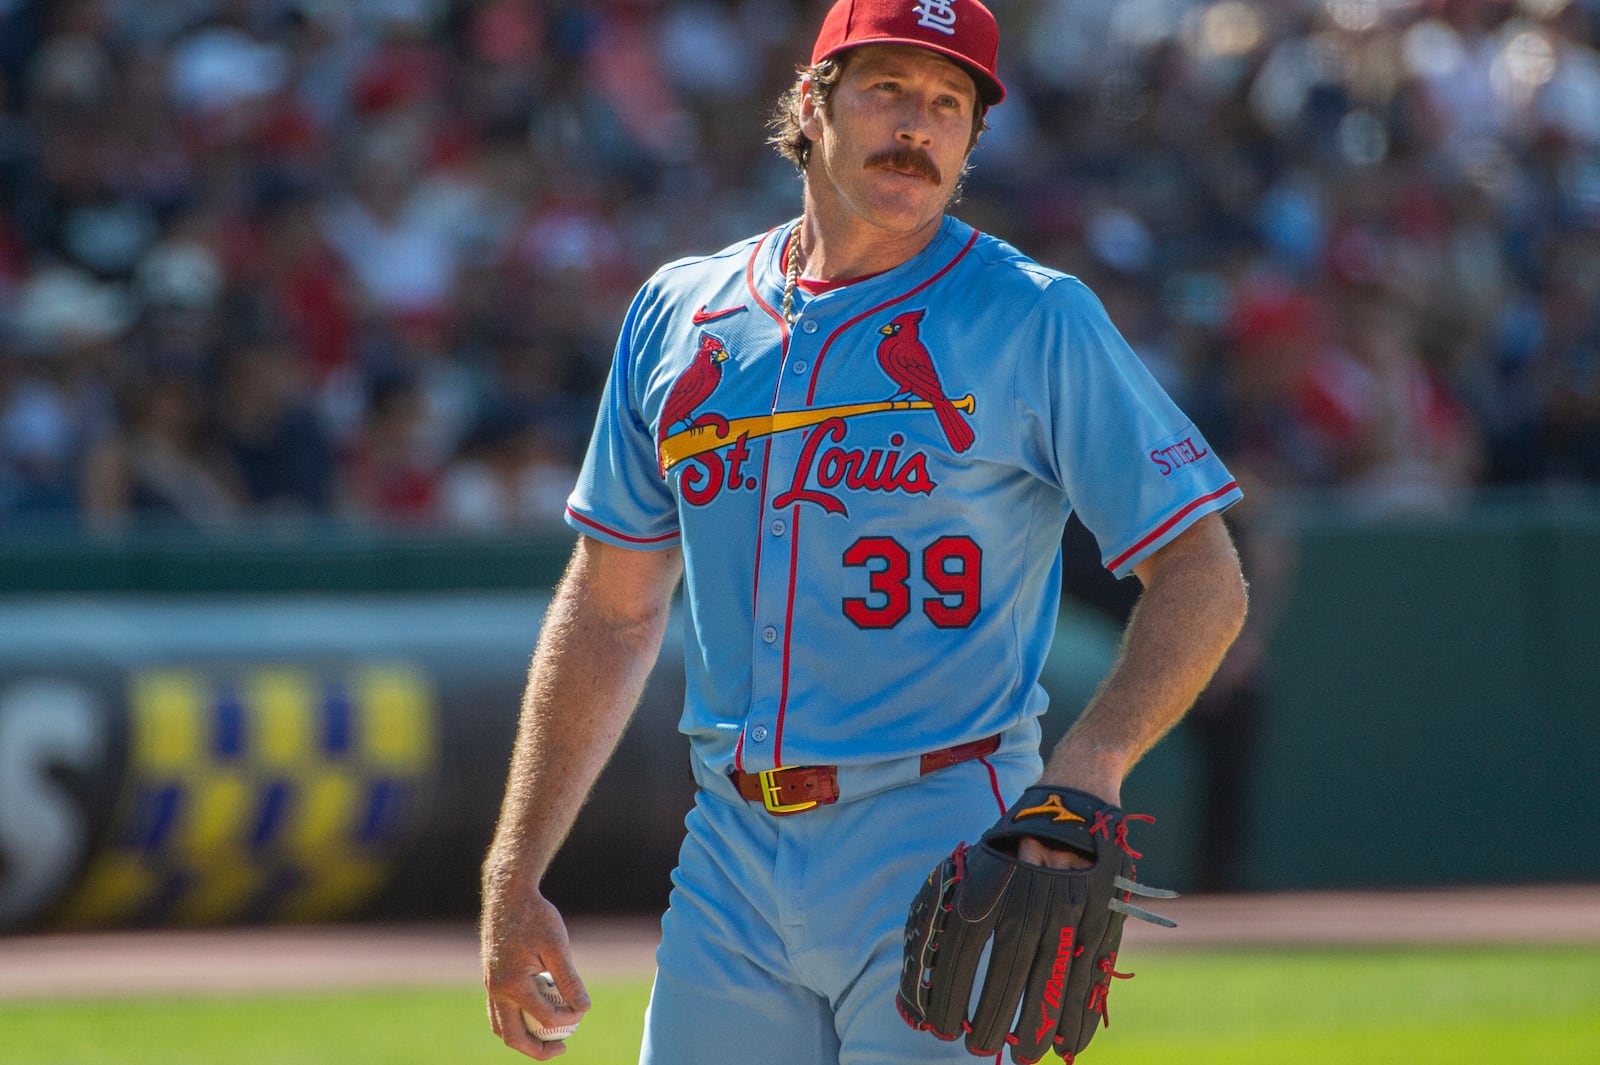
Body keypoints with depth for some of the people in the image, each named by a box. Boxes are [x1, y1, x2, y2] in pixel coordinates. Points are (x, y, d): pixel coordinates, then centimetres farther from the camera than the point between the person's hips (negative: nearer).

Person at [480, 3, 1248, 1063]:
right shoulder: (681, 313, 11)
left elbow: (1205, 579, -5)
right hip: (731, 854, 5)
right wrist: (513, 881, 11)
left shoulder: (1038, 320, -2)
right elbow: (611, 610, 16)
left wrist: (1091, 760, -23)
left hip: (940, 849, -4)